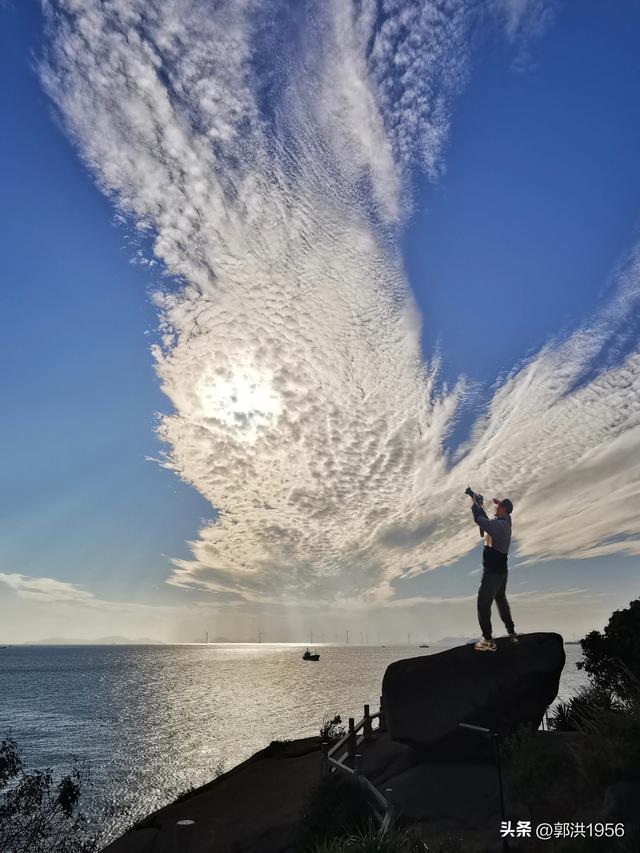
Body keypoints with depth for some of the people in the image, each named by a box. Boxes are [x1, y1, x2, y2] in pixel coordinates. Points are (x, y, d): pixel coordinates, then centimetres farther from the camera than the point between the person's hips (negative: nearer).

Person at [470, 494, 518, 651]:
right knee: (501, 600, 23)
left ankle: (488, 641, 2)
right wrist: (480, 505, 11)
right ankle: (512, 634, 32)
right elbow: (487, 521, 20)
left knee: (483, 603, -3)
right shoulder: (504, 523, 7)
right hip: (501, 570, 10)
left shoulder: (499, 524, -23)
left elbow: (479, 520, -29)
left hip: (492, 572, -10)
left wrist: (475, 503, -15)